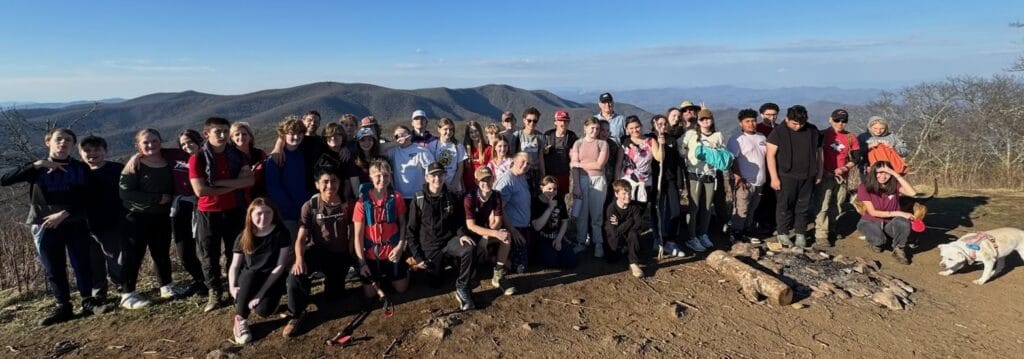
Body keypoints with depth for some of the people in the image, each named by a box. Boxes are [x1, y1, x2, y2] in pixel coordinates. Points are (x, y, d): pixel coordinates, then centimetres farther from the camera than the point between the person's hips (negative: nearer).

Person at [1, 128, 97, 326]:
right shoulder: (37, 168, 5)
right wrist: (37, 165, -17)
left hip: (75, 224, -1)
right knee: (53, 269, 4)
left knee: (82, 264, 0)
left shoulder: (80, 168, 2)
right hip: (44, 226, 1)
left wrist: (64, 213, -16)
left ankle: (89, 302, 10)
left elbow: (85, 198, -2)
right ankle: (62, 307, 12)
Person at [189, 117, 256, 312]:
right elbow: (200, 190, -17)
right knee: (209, 255, 8)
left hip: (234, 211, 2)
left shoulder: (237, 155, 1)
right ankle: (214, 292, 23)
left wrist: (219, 182, -19)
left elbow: (249, 180, -11)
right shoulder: (197, 158, -9)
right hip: (208, 214, -2)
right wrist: (233, 186, -14)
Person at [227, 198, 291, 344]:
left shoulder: (281, 233, -10)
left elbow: (281, 266, -13)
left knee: (263, 311, -29)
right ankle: (240, 321, -19)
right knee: (250, 275, -35)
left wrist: (261, 293, -19)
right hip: (248, 280, 2)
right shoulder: (243, 237, 0)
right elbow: (234, 266, 0)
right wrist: (232, 287, -20)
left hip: (271, 280, -2)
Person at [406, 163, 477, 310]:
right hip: (430, 245, -1)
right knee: (436, 283, 7)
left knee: (470, 249, -30)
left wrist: (461, 234, -13)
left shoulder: (452, 197, -1)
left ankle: (462, 287, -14)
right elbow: (410, 230, -5)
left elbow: (459, 221, 11)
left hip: (450, 240, 1)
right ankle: (441, 263, 39)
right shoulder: (419, 200, -9)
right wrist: (417, 257, -9)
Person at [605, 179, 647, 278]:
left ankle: (634, 264, -27)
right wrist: (630, 222, -24)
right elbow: (615, 232, -29)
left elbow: (639, 224, -23)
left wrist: (620, 225, -25)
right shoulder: (611, 208, -23)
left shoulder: (635, 206, -13)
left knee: (633, 233, -29)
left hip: (629, 237, 0)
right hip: (616, 239, 0)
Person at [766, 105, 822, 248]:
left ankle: (801, 234, 19)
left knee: (803, 207, 9)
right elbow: (771, 155, -8)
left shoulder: (813, 131, 6)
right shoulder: (778, 132, -6)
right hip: (787, 176, -3)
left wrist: (819, 173, 13)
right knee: (785, 206, 1)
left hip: (807, 177, 4)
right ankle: (782, 233, 12)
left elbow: (818, 152, 15)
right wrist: (774, 177, -13)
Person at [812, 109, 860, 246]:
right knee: (822, 206, -11)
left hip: (842, 177, 4)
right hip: (825, 176, -4)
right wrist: (819, 172, -9)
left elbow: (856, 158, 10)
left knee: (837, 206, 12)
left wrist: (844, 168, -7)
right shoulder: (822, 135, -1)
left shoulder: (850, 137, 9)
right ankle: (821, 235, -10)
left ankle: (831, 231, 25)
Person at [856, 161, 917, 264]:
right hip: (870, 222, -1)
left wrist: (895, 174, -29)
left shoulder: (894, 185, -8)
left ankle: (898, 249, -5)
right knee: (879, 239, -35)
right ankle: (874, 240, 8)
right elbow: (872, 212, -13)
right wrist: (897, 213, -20)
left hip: (890, 223, 1)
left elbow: (912, 193, -29)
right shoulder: (864, 187, -15)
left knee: (903, 222, -35)